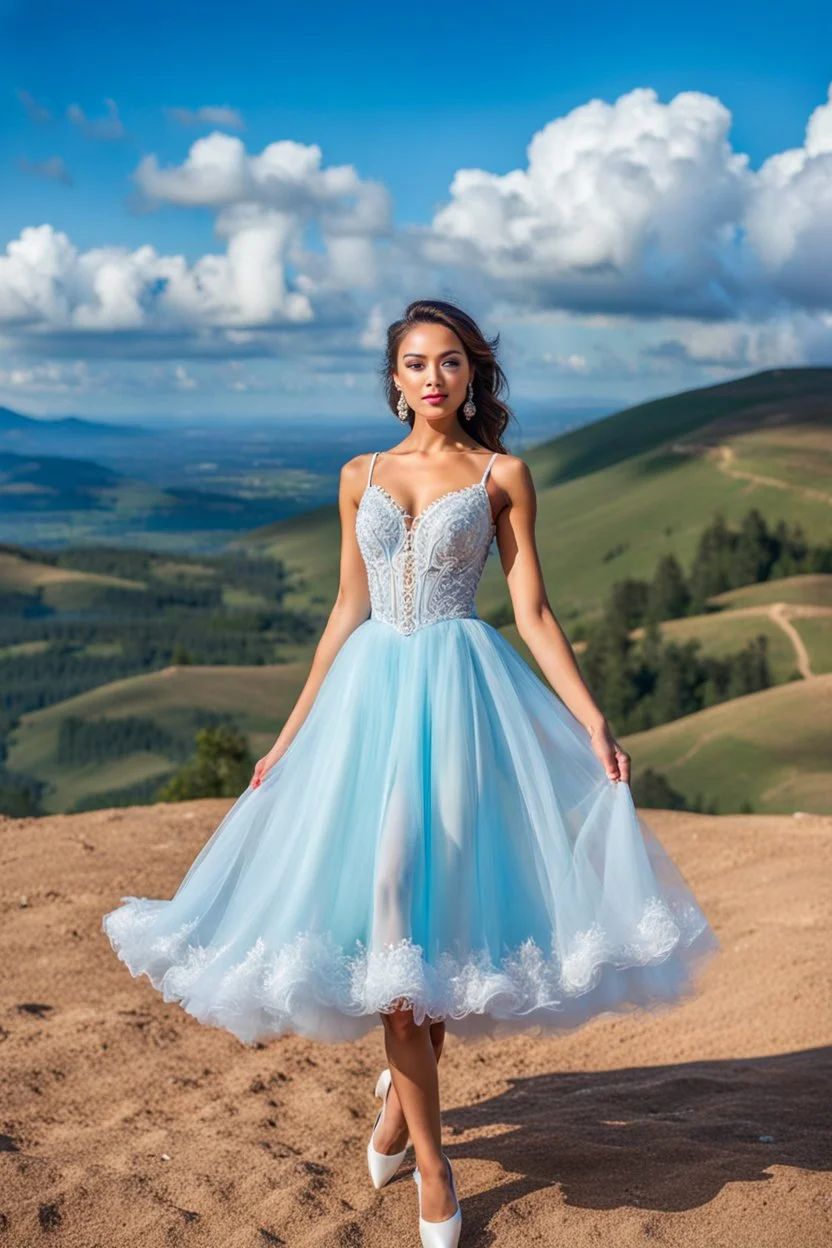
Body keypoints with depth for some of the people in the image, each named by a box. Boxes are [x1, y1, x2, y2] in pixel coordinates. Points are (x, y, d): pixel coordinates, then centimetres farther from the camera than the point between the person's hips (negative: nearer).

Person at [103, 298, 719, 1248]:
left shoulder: (502, 476, 3)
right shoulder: (362, 476, 10)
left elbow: (533, 613, 0)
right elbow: (347, 612, 12)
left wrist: (592, 721, -8)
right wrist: (291, 734, 11)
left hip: (461, 692, -2)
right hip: (371, 691, 2)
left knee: (438, 903, 1)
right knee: (387, 910, -2)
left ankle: (401, 1083, 30)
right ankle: (428, 1155, 9)